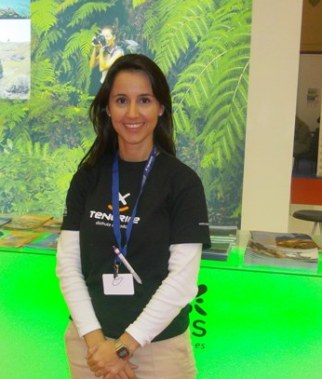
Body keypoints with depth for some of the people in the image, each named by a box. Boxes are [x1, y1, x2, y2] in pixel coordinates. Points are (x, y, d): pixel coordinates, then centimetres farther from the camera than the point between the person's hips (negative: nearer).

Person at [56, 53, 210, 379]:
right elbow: (68, 263, -2)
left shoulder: (183, 182, -10)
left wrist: (124, 345, -13)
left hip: (159, 345, -2)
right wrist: (95, 339, -11)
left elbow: (183, 278, -13)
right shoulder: (88, 177, -1)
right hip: (88, 341, 3)